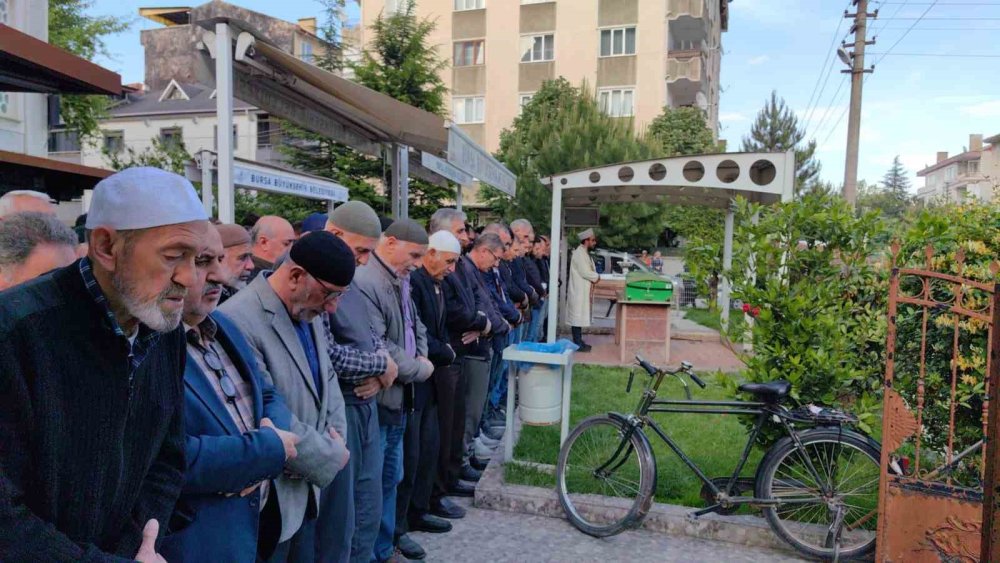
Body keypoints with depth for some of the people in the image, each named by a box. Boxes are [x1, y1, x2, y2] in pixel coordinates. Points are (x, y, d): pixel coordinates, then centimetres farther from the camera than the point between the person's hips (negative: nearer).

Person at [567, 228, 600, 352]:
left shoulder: (585, 253, 15)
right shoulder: (579, 253, -17)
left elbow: (589, 271, 17)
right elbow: (585, 272, -21)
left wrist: (594, 277, -3)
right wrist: (597, 277, -5)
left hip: (583, 290, 10)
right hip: (579, 291, -10)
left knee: (580, 317, 13)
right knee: (577, 316, -5)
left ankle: (579, 341, 20)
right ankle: (578, 343, -1)